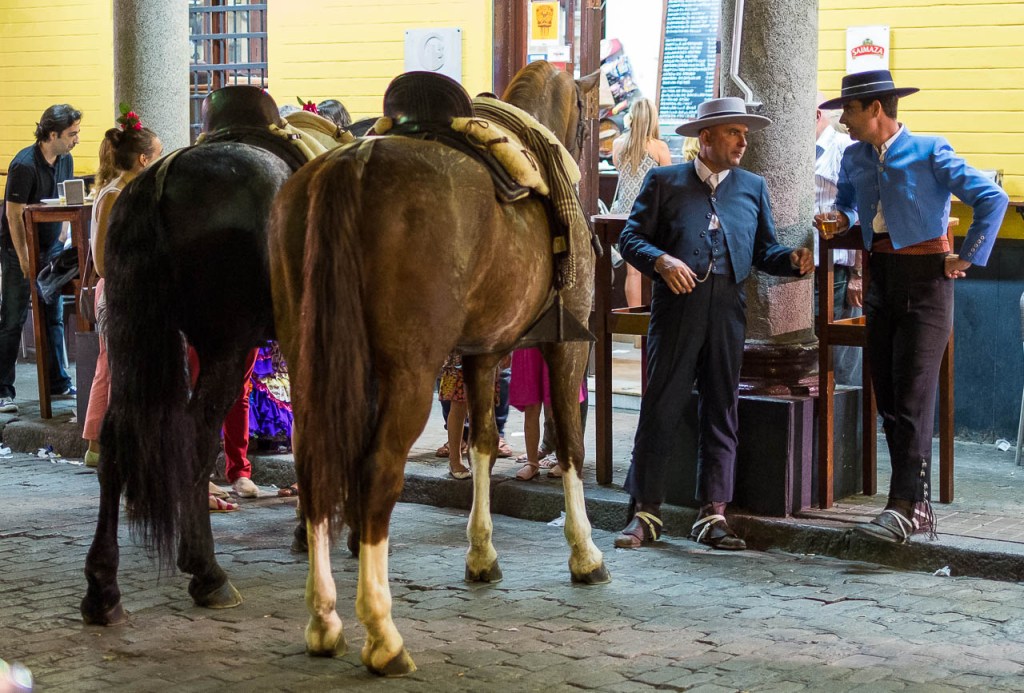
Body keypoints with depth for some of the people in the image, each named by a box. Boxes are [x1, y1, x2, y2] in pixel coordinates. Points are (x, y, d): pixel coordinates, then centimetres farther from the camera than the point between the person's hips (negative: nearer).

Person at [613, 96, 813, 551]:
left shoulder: (753, 187, 17)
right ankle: (645, 513, 5)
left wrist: (793, 259, -8)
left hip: (728, 312, 3)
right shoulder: (664, 181, 8)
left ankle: (713, 514, 12)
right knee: (661, 407, -2)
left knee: (720, 411, 5)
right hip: (676, 306, -3)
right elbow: (631, 237, 3)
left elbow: (764, 251, 13)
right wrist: (660, 261, -16)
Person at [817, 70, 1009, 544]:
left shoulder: (929, 152, -9)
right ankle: (918, 505, 13)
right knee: (887, 399, 6)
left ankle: (905, 508, -13)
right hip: (880, 281, 7)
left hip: (925, 278, -7)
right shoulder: (854, 158, 9)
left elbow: (992, 198, -11)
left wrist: (968, 258, -10)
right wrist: (840, 220, 4)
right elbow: (847, 203, 27)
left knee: (912, 397, -12)